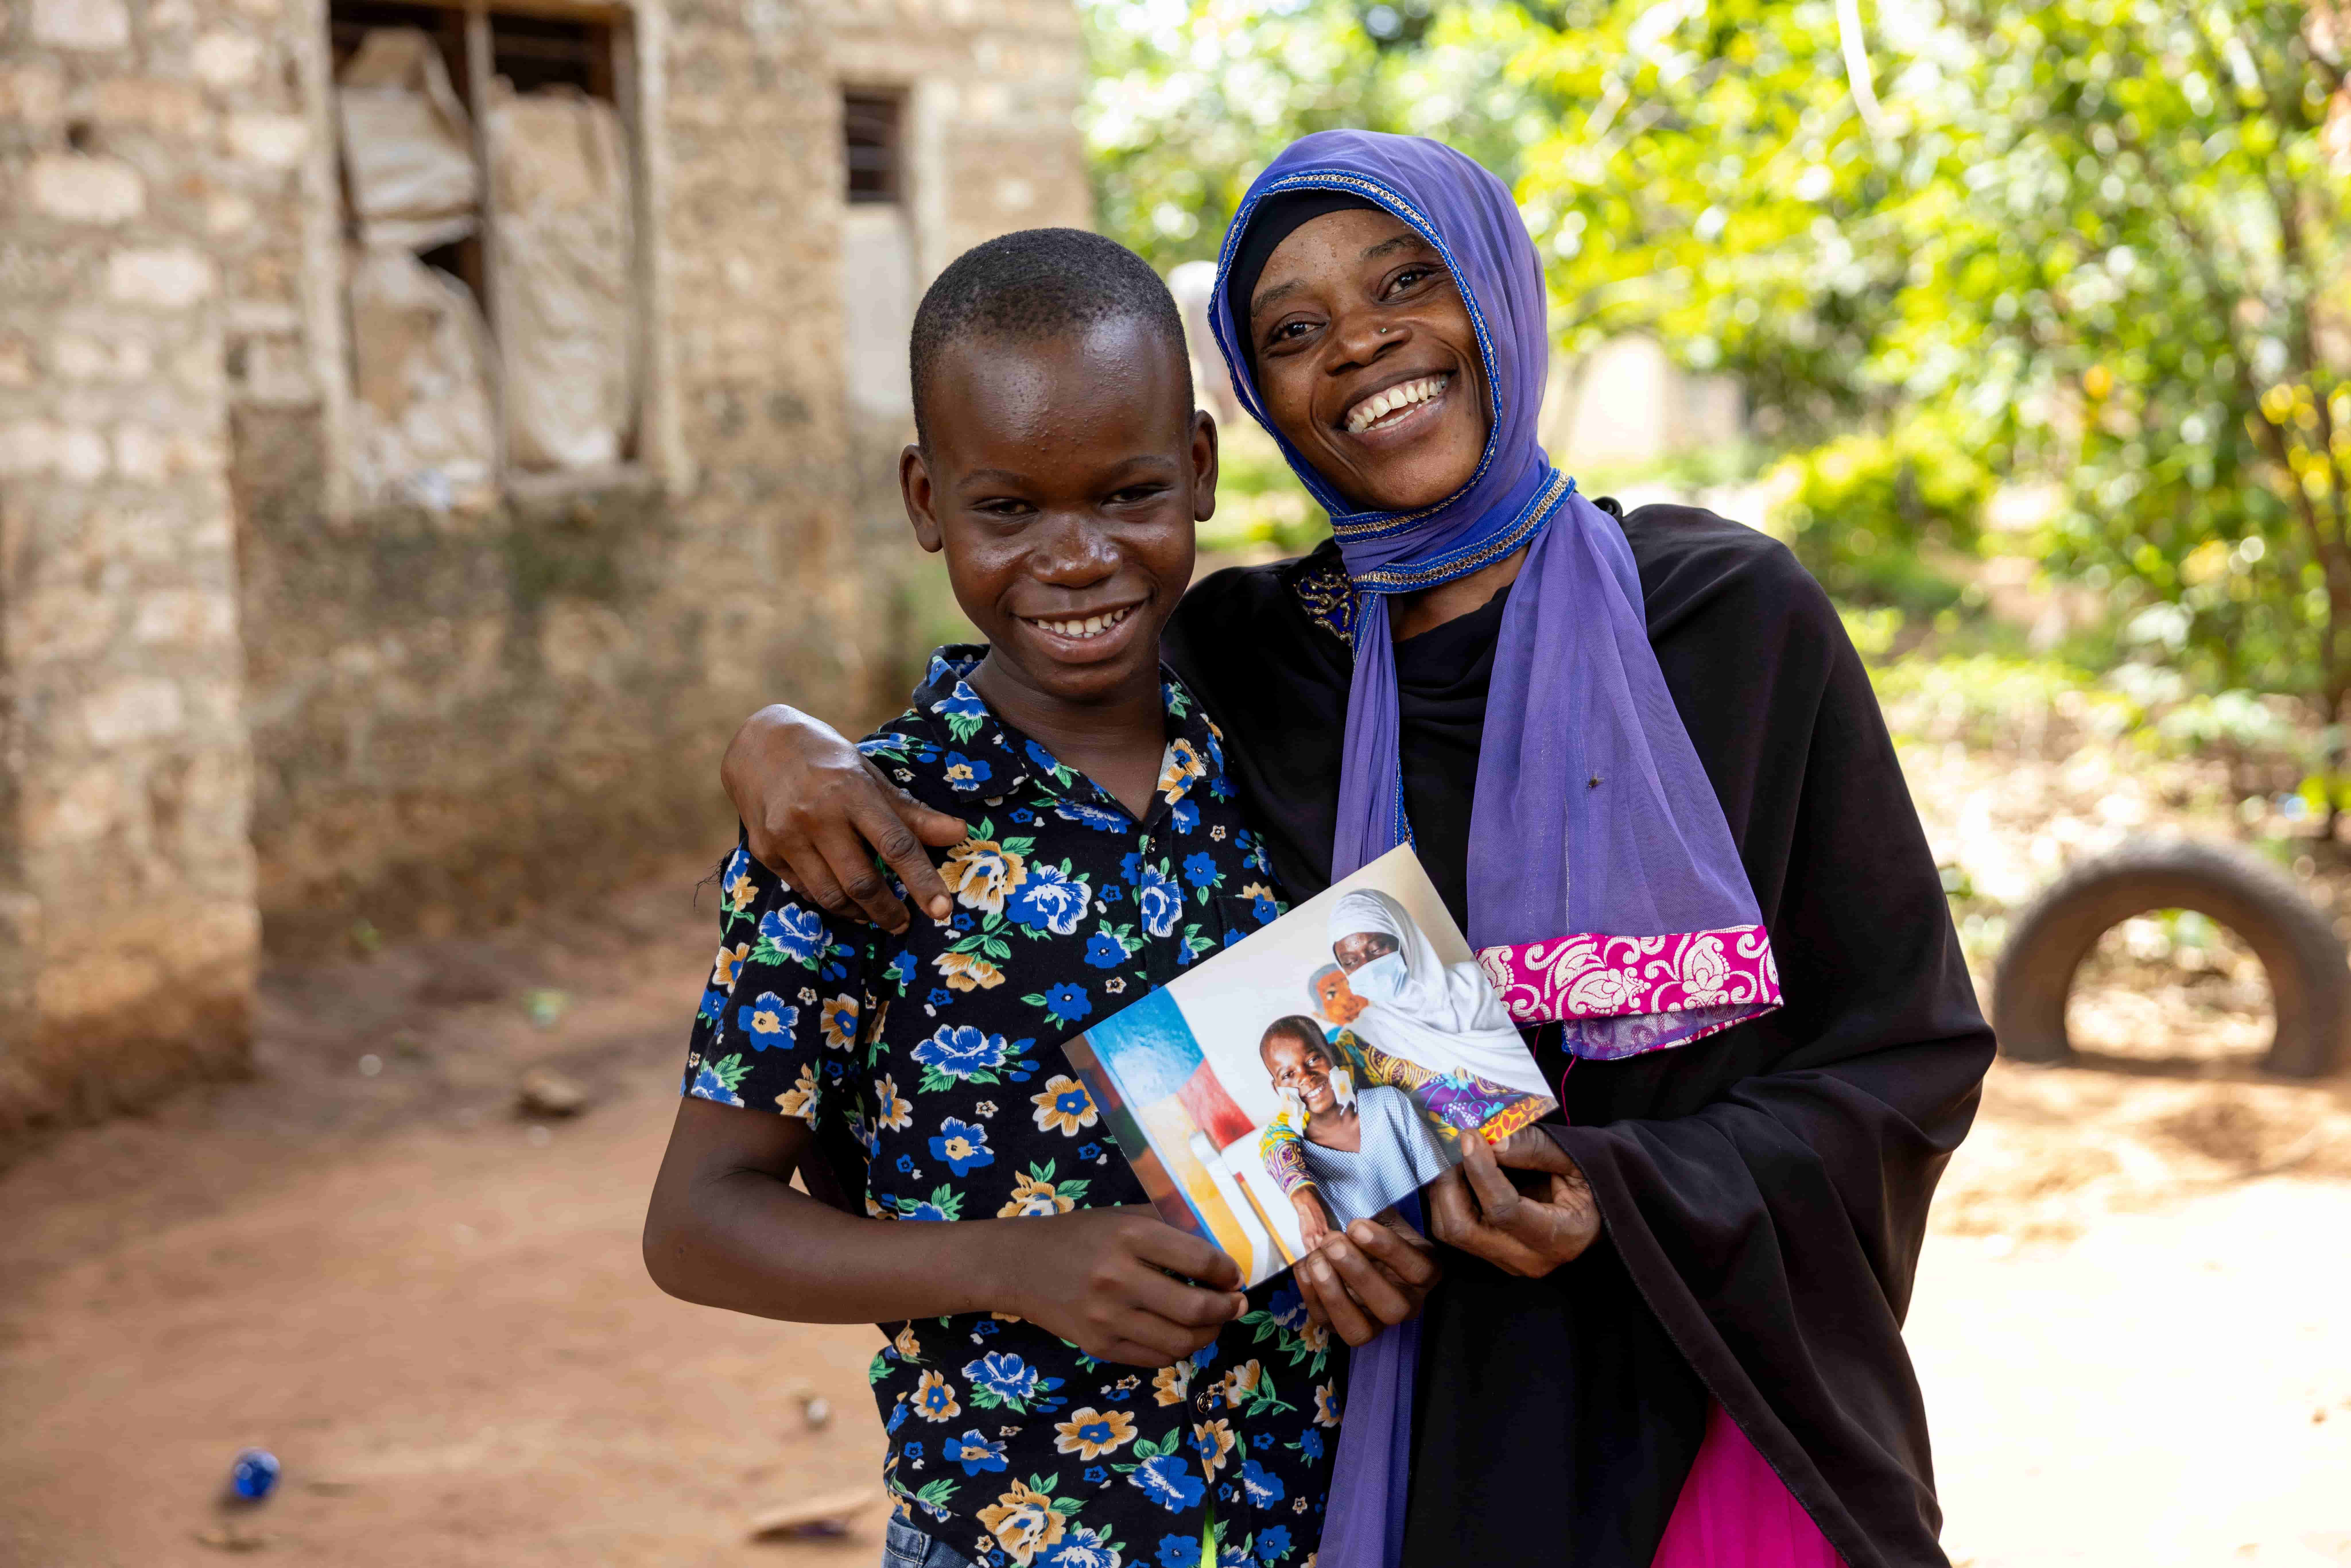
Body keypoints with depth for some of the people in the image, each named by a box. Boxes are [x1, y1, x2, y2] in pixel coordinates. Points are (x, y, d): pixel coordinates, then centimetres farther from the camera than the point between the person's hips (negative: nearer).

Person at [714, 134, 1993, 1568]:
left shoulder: (1734, 615, -7)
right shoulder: (1244, 658, -1)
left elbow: (1912, 1045, -4)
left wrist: (1632, 1199, -20)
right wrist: (789, 740, -12)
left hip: (1720, 1408, -2)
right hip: (1416, 1422, 2)